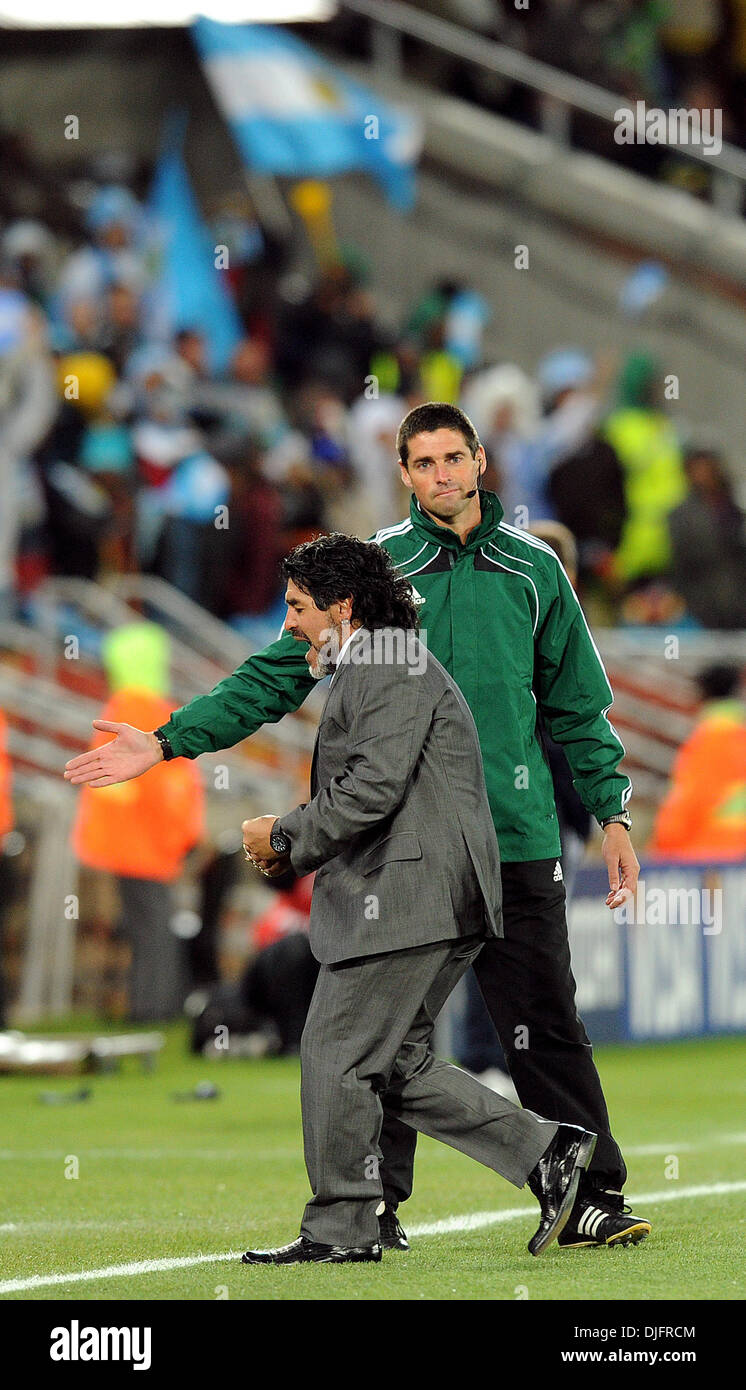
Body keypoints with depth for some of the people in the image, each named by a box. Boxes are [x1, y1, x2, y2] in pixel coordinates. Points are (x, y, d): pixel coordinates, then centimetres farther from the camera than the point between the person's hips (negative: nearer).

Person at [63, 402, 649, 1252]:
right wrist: (168, 741, -3)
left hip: (515, 836, 0)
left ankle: (590, 1198, 3)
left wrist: (612, 813, 11)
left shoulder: (534, 570, 9)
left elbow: (577, 705, 16)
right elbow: (277, 674, 4)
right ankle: (374, 1206, 9)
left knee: (544, 1024, -1)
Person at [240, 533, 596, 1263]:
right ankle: (544, 1151, 7)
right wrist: (293, 840, 15)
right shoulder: (373, 673, 24)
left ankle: (339, 1227, 0)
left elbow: (373, 789, -21)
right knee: (395, 1062, 10)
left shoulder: (392, 674, -10)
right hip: (423, 906, 11)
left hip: (405, 901, -11)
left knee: (336, 1054, -6)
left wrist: (285, 836, -10)